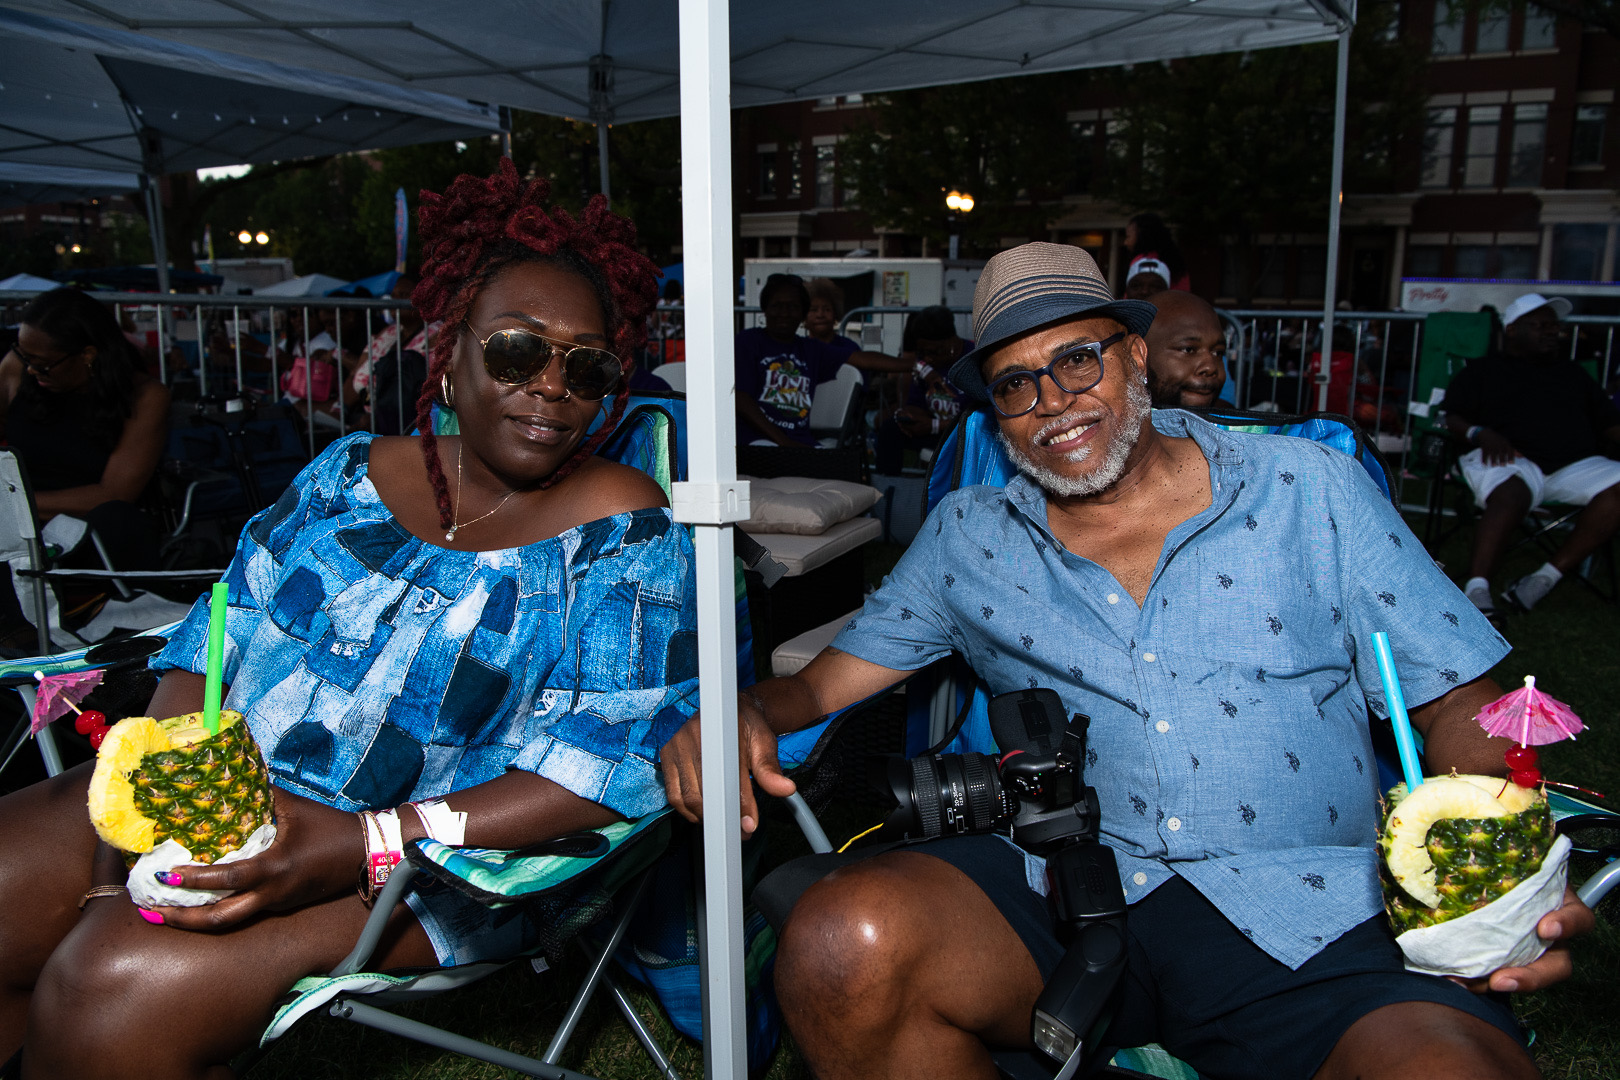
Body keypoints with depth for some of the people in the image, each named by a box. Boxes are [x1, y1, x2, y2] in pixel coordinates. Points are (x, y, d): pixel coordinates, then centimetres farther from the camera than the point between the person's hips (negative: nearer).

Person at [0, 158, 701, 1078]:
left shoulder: (622, 530, -8)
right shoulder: (354, 471, 9)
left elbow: (611, 763, -17)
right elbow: (220, 631, 9)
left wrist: (361, 845, -24)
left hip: (428, 856, -5)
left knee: (118, 986, -23)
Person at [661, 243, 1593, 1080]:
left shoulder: (1310, 490, 9)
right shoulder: (966, 538, 13)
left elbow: (1461, 703, 9)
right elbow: (824, 683, 12)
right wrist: (744, 711, -11)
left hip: (1306, 919, -1)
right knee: (844, 938, -27)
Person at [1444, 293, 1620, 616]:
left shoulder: (1572, 374, 32)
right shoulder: (1483, 370, 21)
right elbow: (1453, 417, 9)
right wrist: (1481, 434, -14)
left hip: (1576, 465, 4)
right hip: (1512, 458, -4)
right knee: (1510, 495, -39)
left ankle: (1548, 575, -27)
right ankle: (1477, 590, -47)